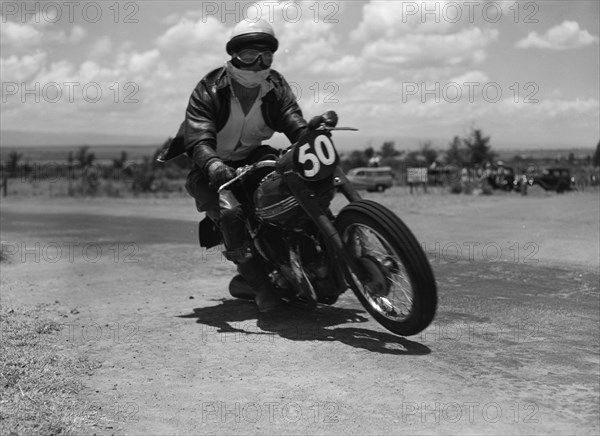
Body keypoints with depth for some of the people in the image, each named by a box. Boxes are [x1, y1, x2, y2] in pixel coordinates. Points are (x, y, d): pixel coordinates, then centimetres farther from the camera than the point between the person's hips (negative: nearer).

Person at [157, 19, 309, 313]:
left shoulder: (276, 87, -5)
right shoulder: (209, 90, -18)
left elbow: (296, 125, -18)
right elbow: (198, 139, -31)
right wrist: (213, 165, -54)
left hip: (251, 157, 5)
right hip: (210, 168, -5)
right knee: (229, 211, -32)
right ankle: (259, 285, -26)